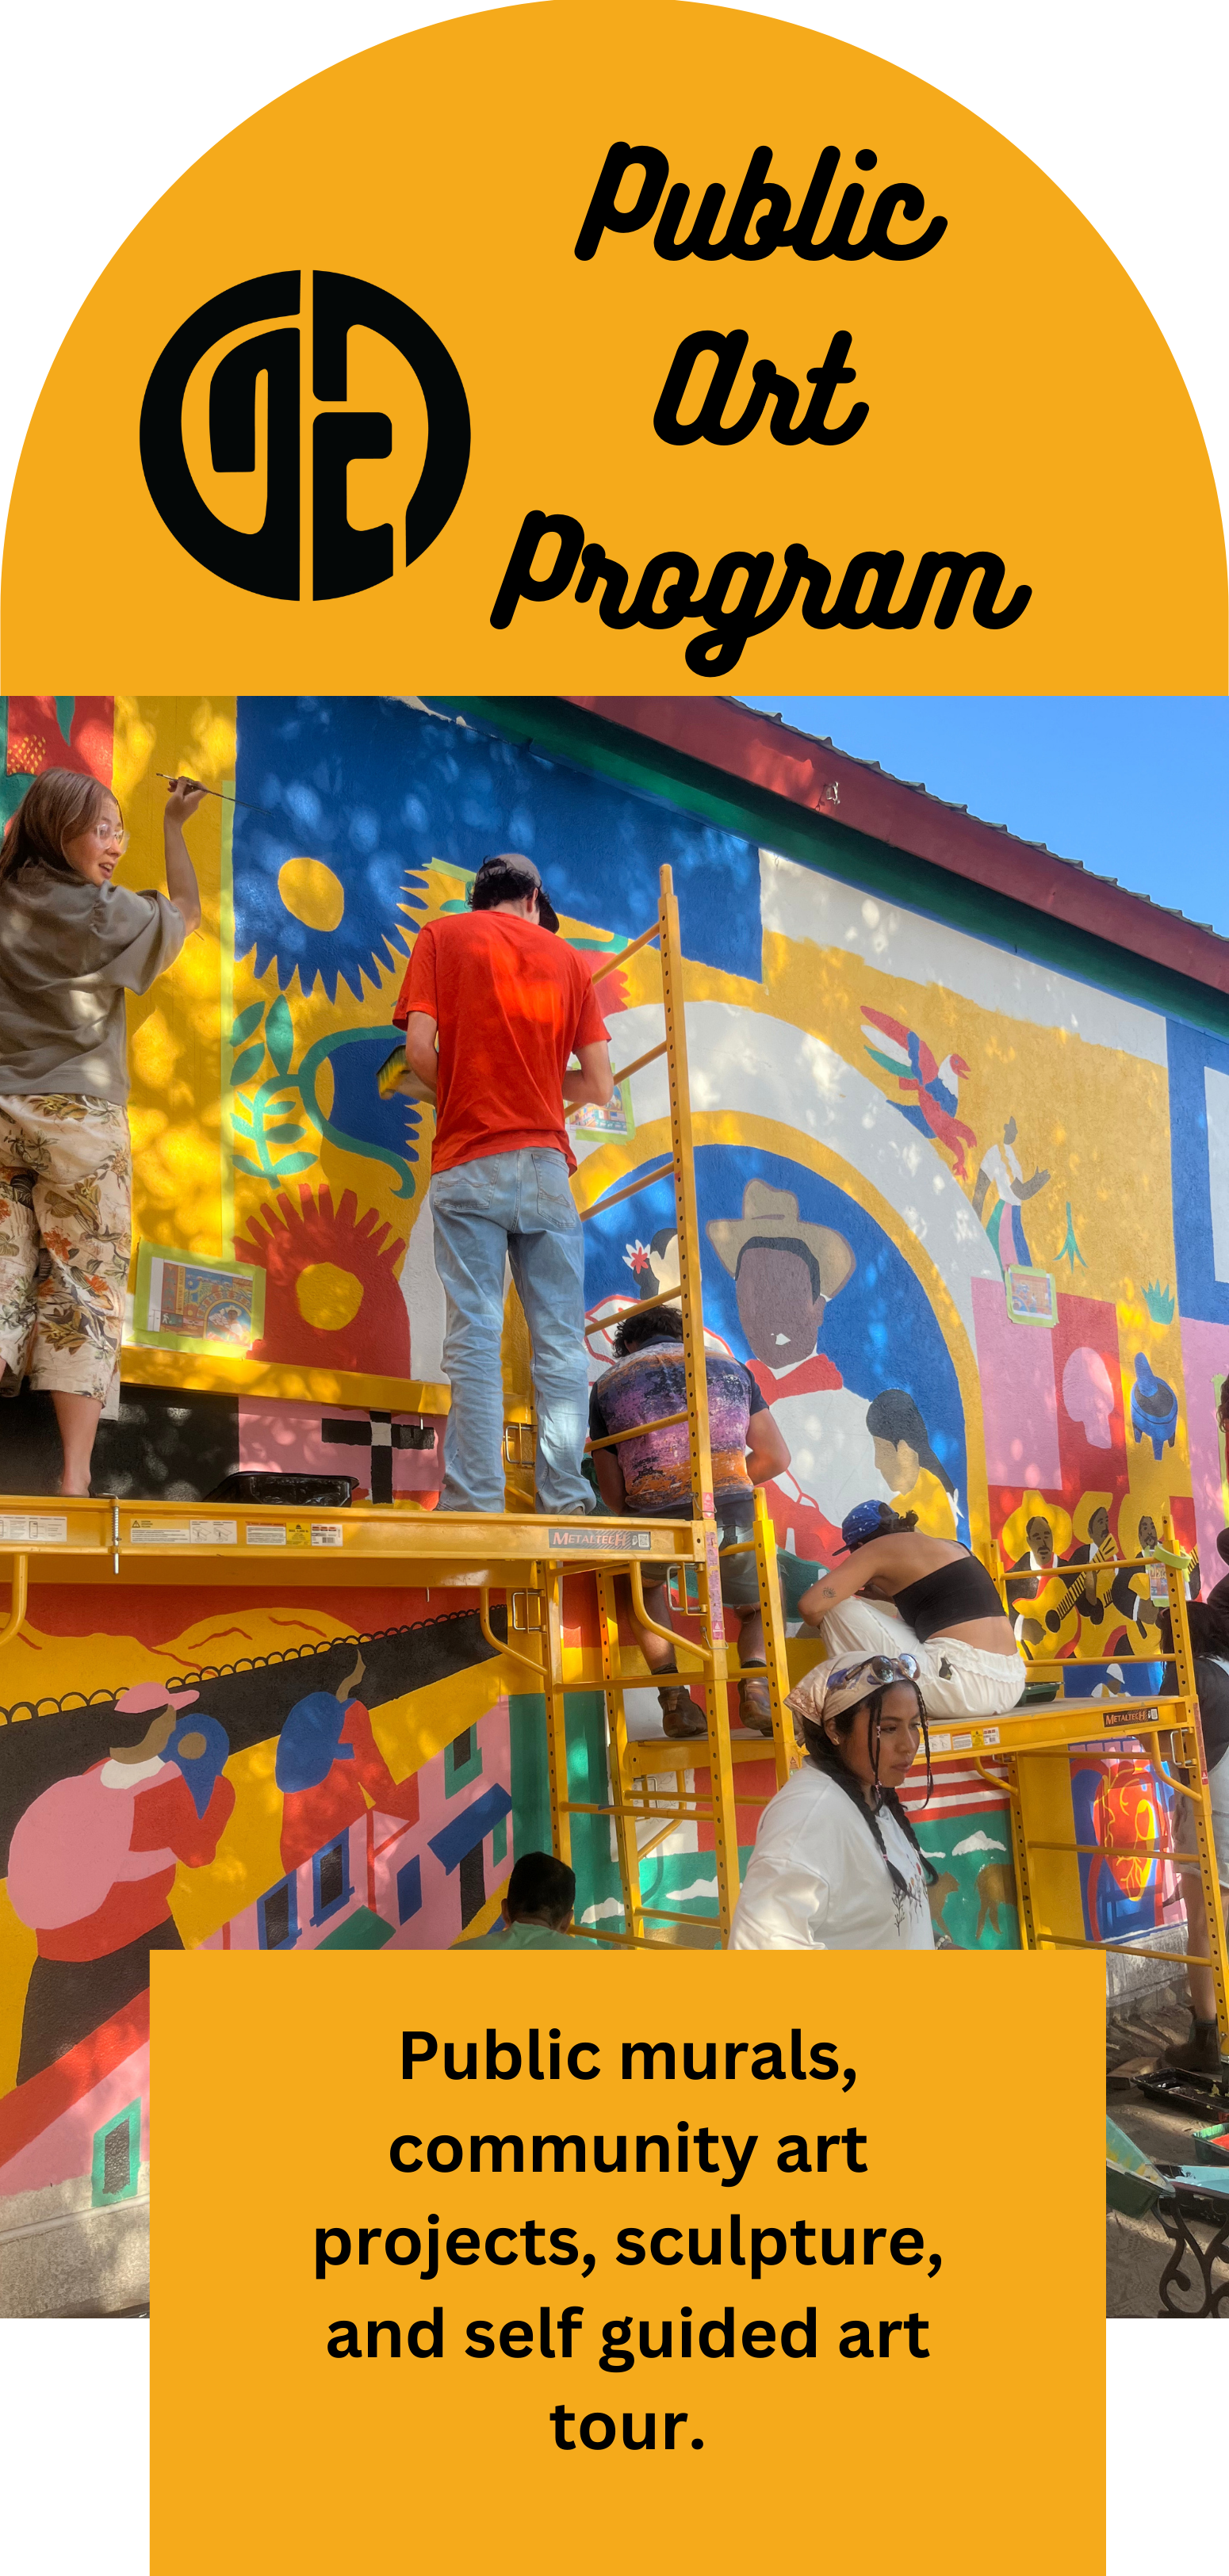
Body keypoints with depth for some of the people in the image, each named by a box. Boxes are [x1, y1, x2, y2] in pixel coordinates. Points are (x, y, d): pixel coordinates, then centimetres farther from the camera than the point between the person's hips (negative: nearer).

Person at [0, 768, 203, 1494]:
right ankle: (76, 1475, -2)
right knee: (85, 1292, 0)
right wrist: (174, 824, 21)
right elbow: (186, 912, 12)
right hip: (80, 1120, -4)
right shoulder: (104, 913, -7)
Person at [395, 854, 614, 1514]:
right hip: (547, 1161, 2)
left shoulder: (442, 936, 9)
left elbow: (419, 1047, -4)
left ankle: (476, 1504, -9)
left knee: (474, 1337, -5)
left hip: (469, 1162, -2)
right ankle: (564, 1505, 1)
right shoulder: (566, 958, 15)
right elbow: (599, 1082, 10)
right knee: (561, 1342, 3)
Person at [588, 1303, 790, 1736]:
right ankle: (754, 1682, 1)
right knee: (760, 1604, 33)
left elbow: (614, 1498, 15)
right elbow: (776, 1457, 20)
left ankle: (672, 1692, 16)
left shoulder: (609, 1383, 17)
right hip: (736, 1520, 1)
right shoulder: (731, 1368, 20)